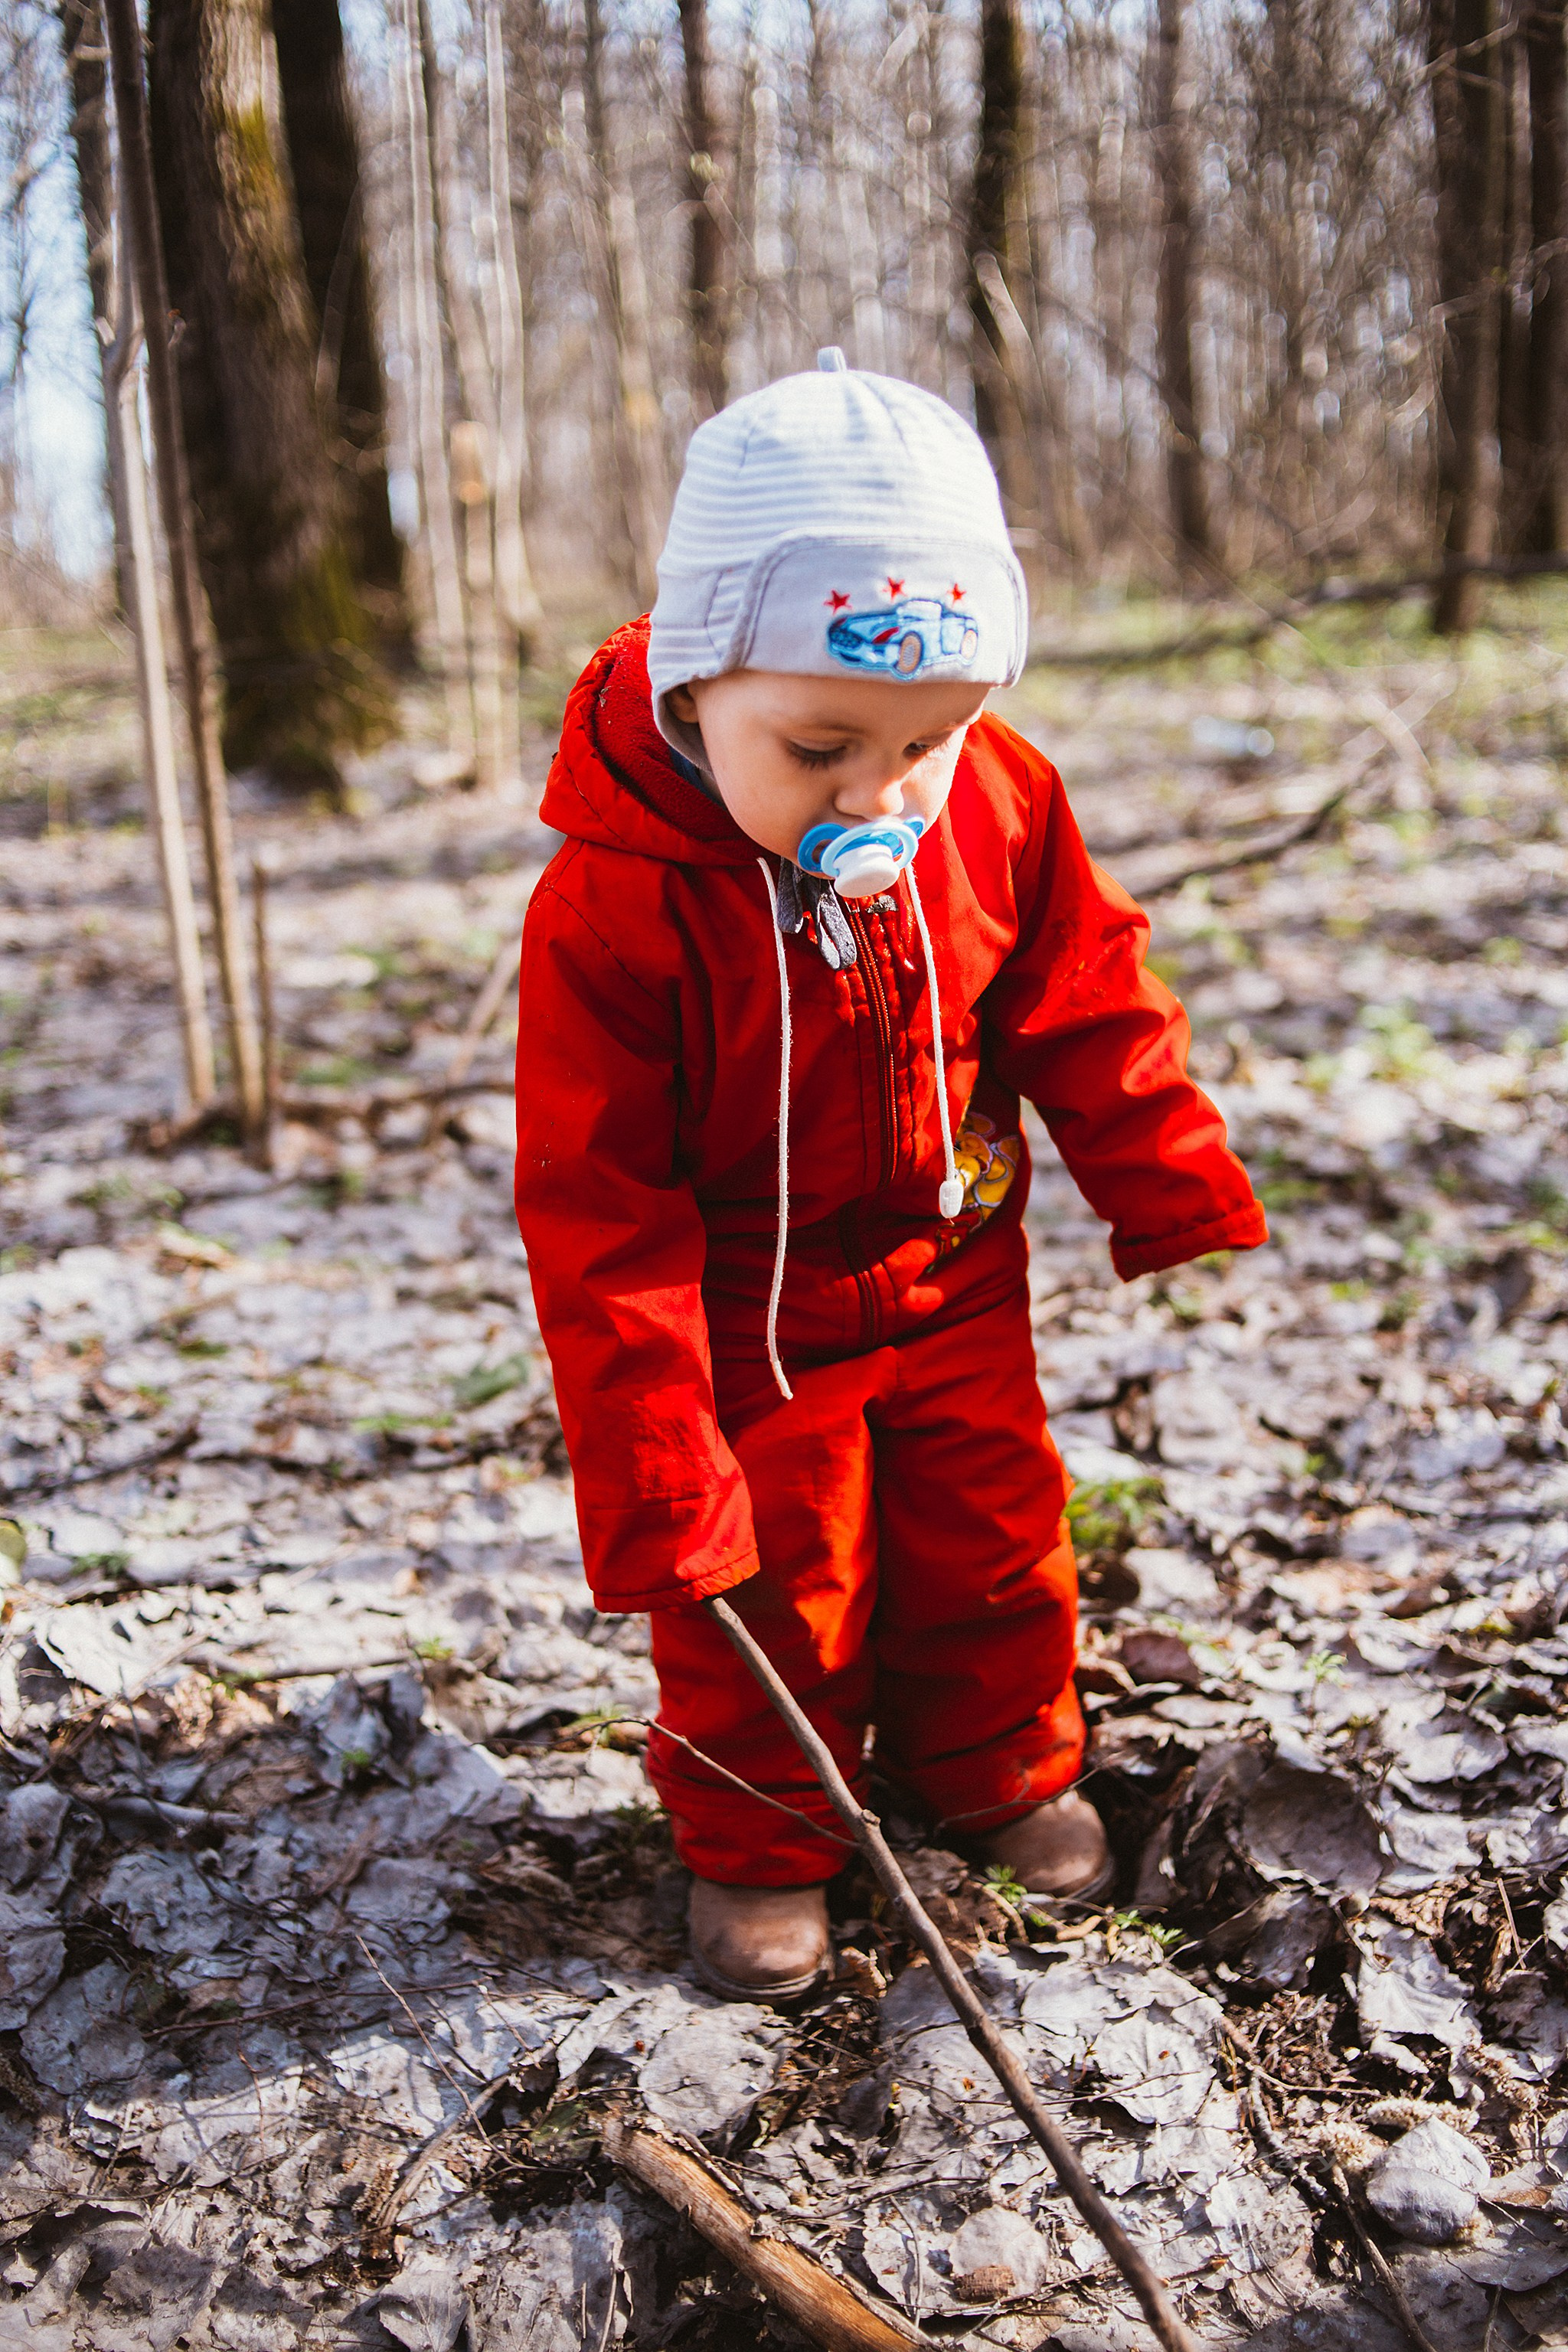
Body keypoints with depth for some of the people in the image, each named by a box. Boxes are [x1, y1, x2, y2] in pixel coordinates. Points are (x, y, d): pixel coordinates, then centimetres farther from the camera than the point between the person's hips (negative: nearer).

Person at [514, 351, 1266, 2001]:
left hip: (950, 1279, 4)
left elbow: (1089, 1014, 0)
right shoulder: (608, 910, -30)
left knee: (991, 1532, 15)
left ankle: (994, 1770, 41)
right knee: (766, 1584, 5)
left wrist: (1186, 1209, 1)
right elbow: (595, 1211, -24)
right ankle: (755, 1841, 31)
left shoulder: (1003, 808, -18)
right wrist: (649, 1470, -23)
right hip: (746, 1321, -4)